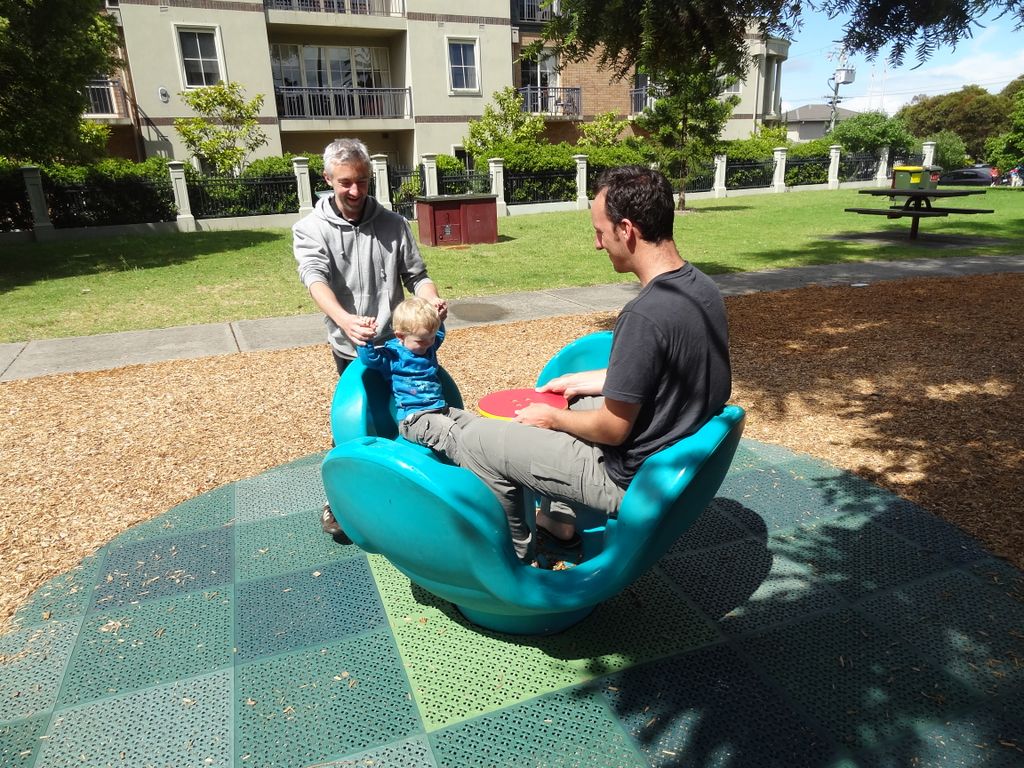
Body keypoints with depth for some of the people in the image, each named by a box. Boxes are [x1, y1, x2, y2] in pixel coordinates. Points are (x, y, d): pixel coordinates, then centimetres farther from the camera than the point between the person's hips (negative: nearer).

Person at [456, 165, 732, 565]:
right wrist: (580, 382, 12)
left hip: (633, 480, -9)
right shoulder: (702, 287, -2)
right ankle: (560, 520, 36)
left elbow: (612, 430, -23)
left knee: (475, 439, 0)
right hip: (681, 457, 9)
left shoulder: (644, 316, -31)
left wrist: (552, 418, -5)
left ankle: (517, 556, 19)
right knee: (573, 402, 31)